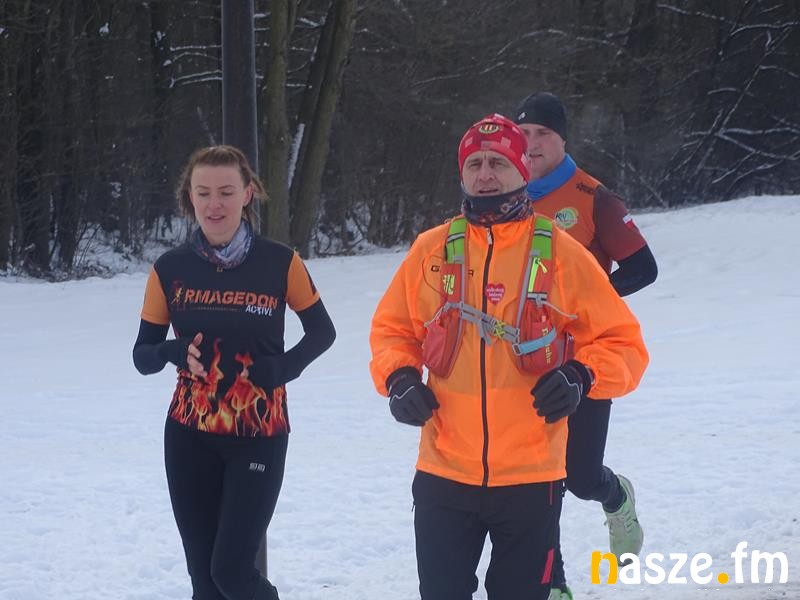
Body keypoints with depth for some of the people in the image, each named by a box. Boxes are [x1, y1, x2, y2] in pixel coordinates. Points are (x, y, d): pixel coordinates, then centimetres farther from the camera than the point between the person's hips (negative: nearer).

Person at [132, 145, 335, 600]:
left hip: (259, 437, -3)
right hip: (190, 439, 3)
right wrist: (176, 352, -17)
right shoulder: (170, 270, -2)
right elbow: (142, 355, 5)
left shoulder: (280, 264, -8)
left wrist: (284, 369, -13)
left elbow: (322, 332, 5)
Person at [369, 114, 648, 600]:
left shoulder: (561, 254, -2)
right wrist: (398, 377, -5)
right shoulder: (432, 250, 3)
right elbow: (392, 328, 15)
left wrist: (580, 377, -16)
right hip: (443, 474, 2)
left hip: (531, 478, -2)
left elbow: (623, 342, 2)